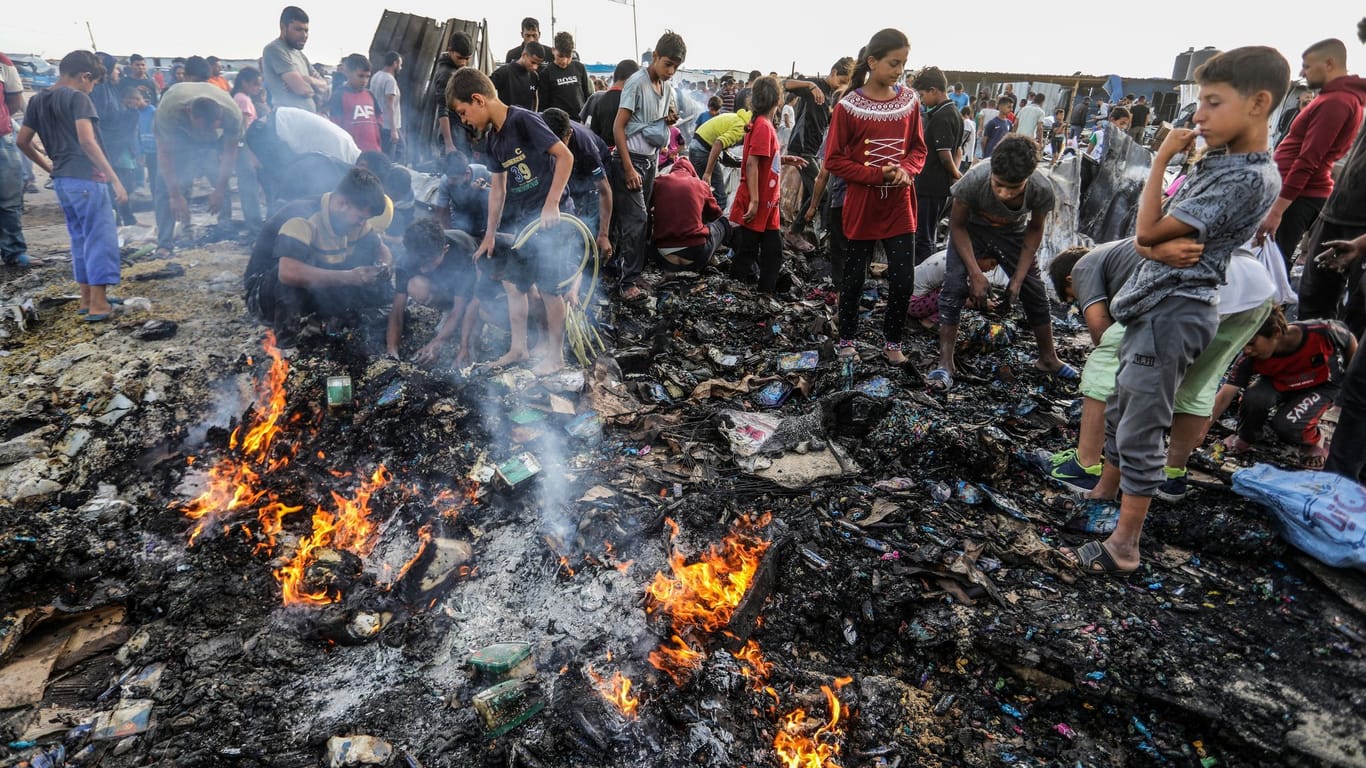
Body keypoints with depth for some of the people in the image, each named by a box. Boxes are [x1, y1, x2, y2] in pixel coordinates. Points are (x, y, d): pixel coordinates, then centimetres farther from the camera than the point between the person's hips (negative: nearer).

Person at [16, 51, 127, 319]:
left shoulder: (38, 101, 15)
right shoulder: (77, 98, -9)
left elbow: (23, 142, 16)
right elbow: (87, 141, -20)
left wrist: (50, 167, 26)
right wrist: (114, 179, -21)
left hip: (61, 180, 8)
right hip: (86, 178, -8)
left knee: (80, 237, 16)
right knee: (101, 238, -5)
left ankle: (86, 297, 20)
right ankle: (98, 304, -9)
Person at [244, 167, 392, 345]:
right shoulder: (303, 218, -31)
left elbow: (382, 250, 7)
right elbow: (289, 272, -45)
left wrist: (383, 266, -18)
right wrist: (349, 277, -44)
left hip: (313, 294, 6)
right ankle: (289, 330, -20)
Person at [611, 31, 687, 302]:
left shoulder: (668, 87, 10)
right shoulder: (637, 83, -14)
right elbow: (618, 127, -16)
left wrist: (671, 120, -1)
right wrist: (628, 168, -22)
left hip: (652, 158, 8)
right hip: (631, 158, -8)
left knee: (639, 217, 10)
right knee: (636, 218, -12)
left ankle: (621, 262, 22)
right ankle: (629, 282, -8)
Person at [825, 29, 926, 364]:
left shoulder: (910, 101, 3)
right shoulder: (848, 106, -10)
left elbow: (918, 148, 12)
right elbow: (834, 160, -9)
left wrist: (906, 169, -10)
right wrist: (877, 175, -17)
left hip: (900, 205, 3)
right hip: (862, 207, -3)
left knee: (904, 280, 2)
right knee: (854, 278, 9)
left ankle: (892, 341, 21)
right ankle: (846, 339, 27)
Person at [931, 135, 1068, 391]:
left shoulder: (1042, 189, -32)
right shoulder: (974, 180, -39)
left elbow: (1034, 230, -11)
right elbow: (957, 225, -22)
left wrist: (1019, 277, -15)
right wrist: (975, 273, -27)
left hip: (1012, 233, 2)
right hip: (971, 227, -2)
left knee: (1034, 290, 3)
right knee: (955, 285, -21)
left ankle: (1048, 358, 23)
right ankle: (945, 364, -16)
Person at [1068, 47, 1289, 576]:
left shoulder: (1249, 178, -19)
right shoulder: (1217, 161, 10)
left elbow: (1148, 231, -20)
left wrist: (1161, 158, -12)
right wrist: (1168, 246, -8)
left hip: (1174, 313, -10)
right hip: (1153, 304, 10)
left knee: (1140, 431, -5)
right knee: (1120, 410, 20)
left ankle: (1123, 546, 4)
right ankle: (1104, 496, 36)